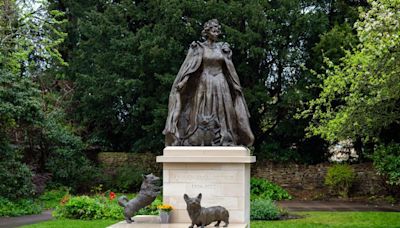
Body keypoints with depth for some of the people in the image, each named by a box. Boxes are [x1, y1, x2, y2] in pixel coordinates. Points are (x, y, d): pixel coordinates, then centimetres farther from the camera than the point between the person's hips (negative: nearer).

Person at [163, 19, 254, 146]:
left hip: (221, 85, 3)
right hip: (204, 84, -3)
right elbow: (189, 66, -6)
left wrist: (236, 86, 13)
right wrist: (182, 81, -18)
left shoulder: (222, 48, 11)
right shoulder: (199, 48, 1)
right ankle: (198, 141, -5)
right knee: (202, 113, -5)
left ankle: (223, 140, 2)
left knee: (221, 112, 0)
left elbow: (230, 69, 14)